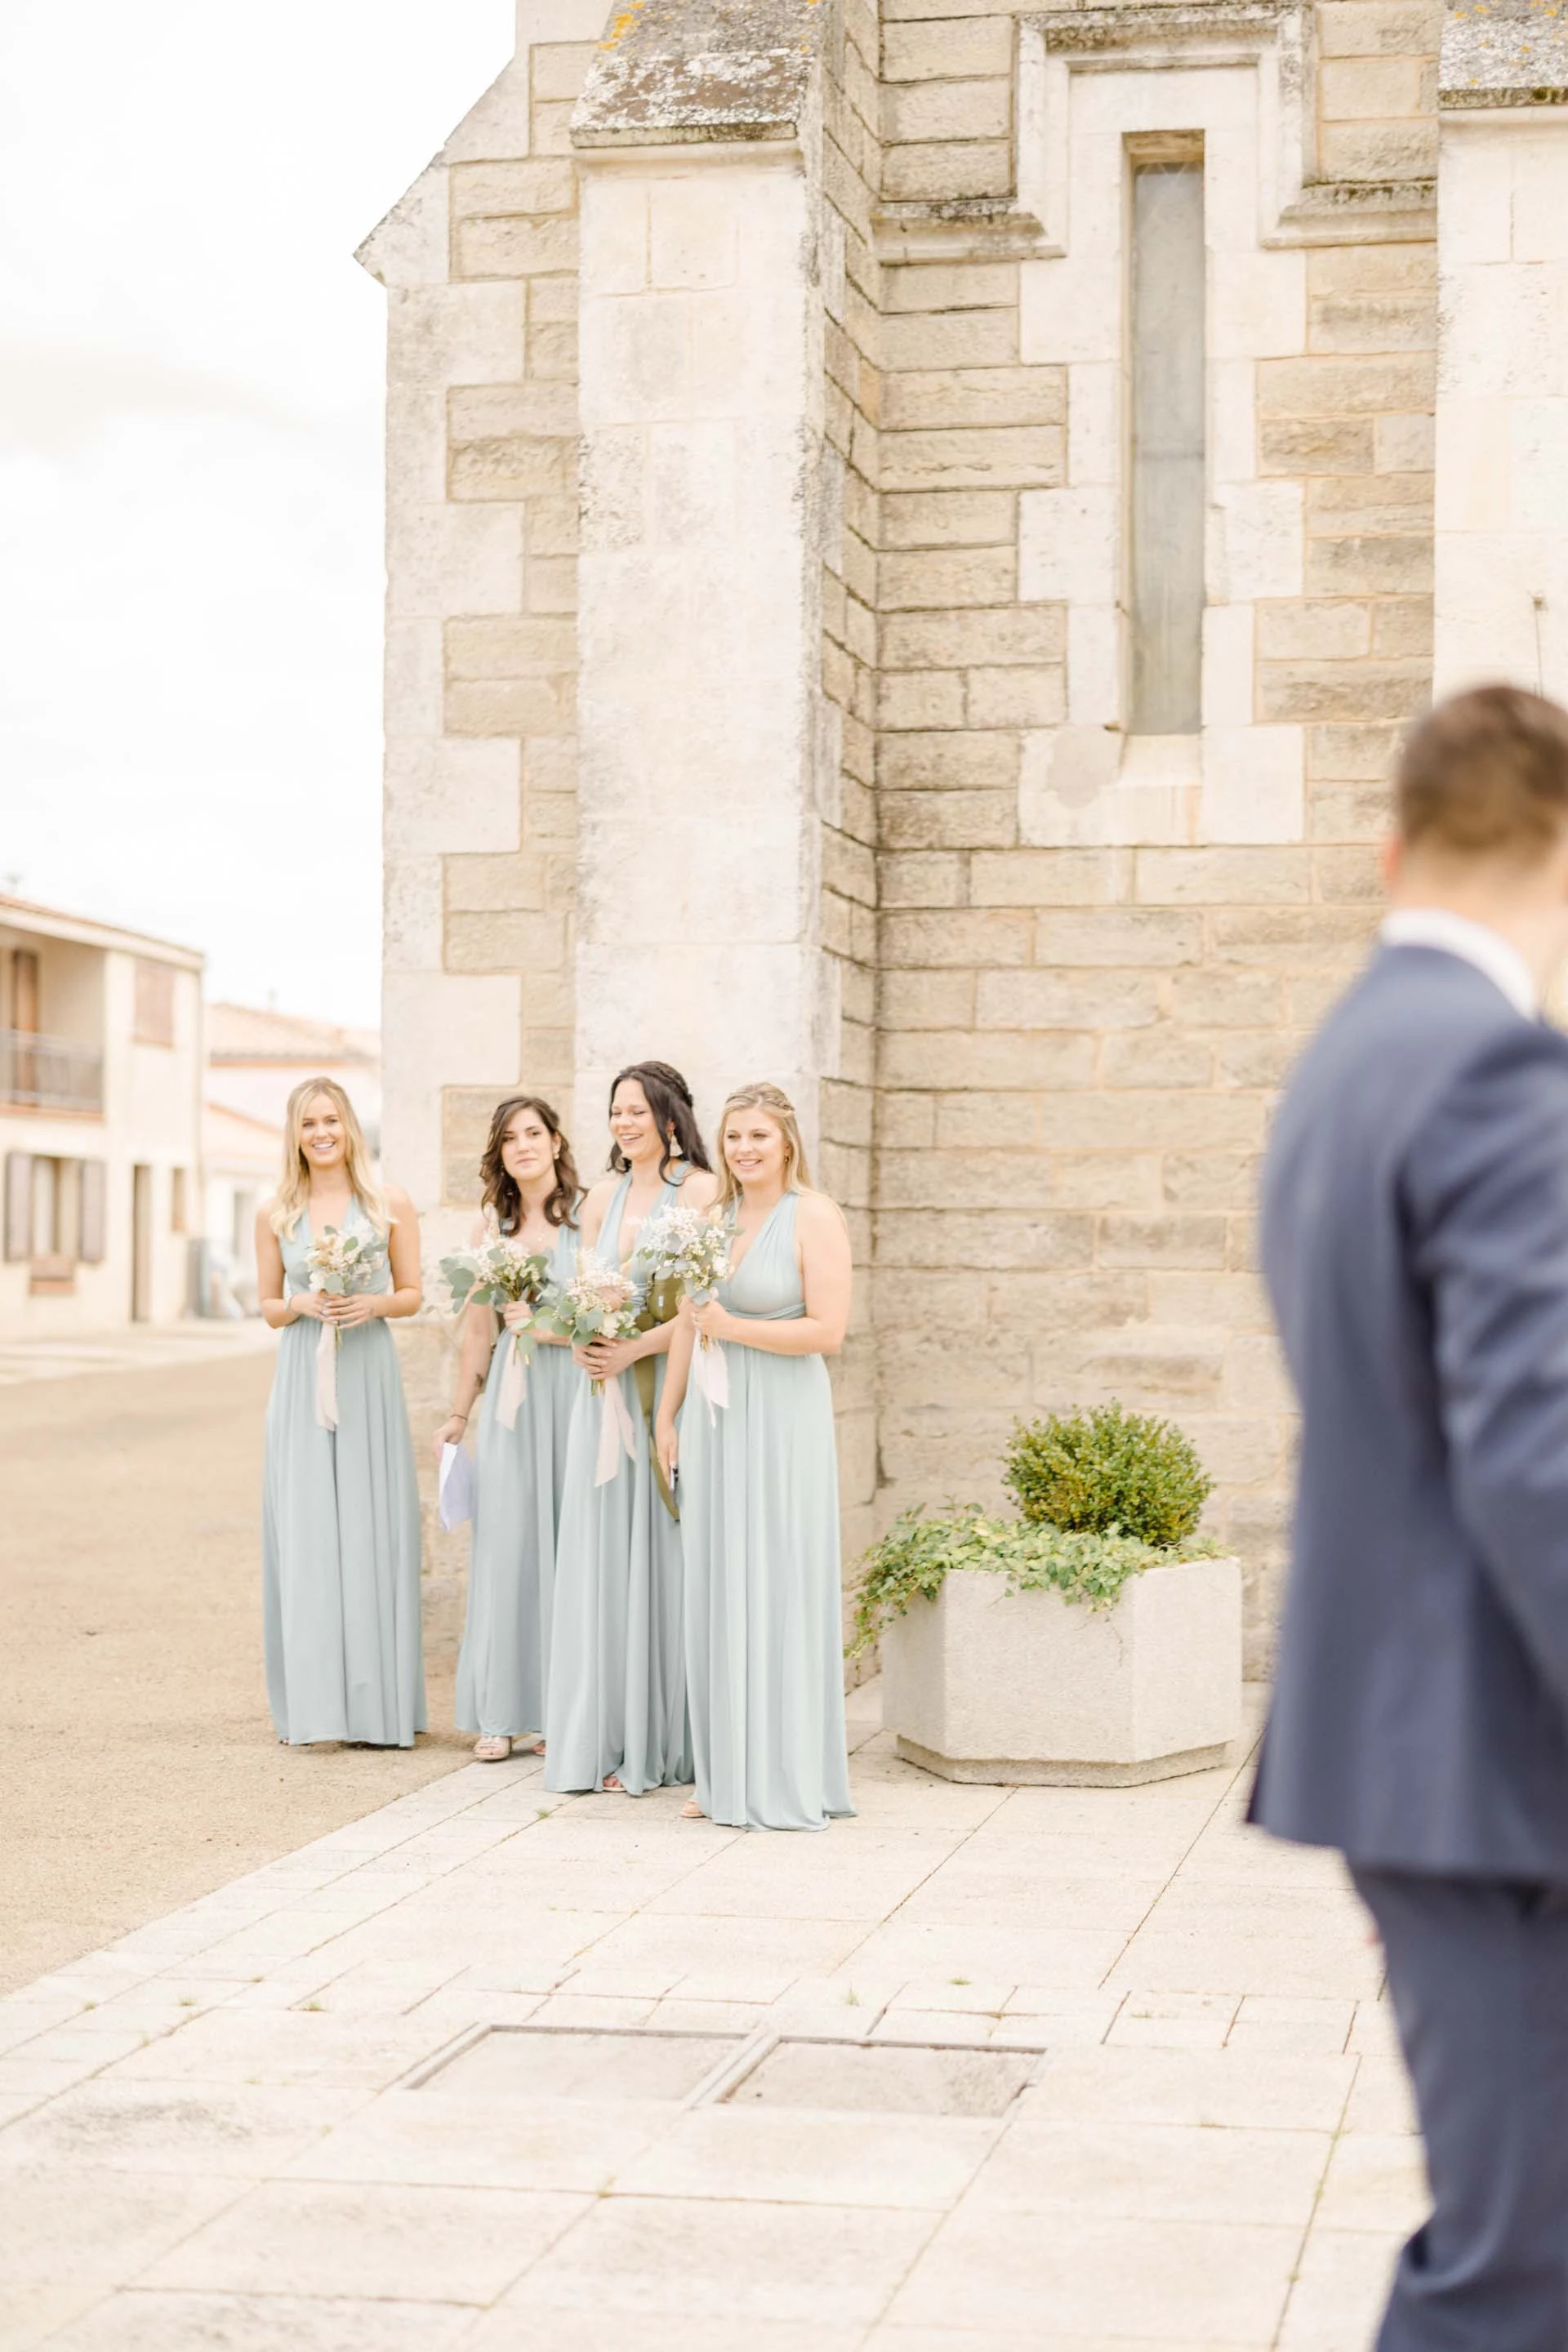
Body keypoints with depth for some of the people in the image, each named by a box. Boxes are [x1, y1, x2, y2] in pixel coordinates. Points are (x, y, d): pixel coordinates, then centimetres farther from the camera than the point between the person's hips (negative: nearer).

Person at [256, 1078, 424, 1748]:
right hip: (301, 1382, 2)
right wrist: (301, 1305, -9)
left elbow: (412, 1293, 7)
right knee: (304, 1532, 0)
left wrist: (373, 1303, -12)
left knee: (370, 1528, -3)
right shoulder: (275, 1213, 7)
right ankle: (311, 1701, 5)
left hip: (368, 1377, -2)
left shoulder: (390, 1205, 2)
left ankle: (376, 1704, 3)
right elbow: (268, 1304, 11)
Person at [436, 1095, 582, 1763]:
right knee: (506, 1540, 1)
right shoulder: (490, 1226, 12)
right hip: (510, 1395, 3)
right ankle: (502, 1712, 6)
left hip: (575, 1389, -3)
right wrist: (458, 1414, 17)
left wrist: (552, 1328, -14)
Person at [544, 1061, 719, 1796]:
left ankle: (662, 1741, 6)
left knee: (660, 1557, -2)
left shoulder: (700, 1191, -6)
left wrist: (634, 1349, -20)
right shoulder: (604, 1195, 13)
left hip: (668, 1384, -6)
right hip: (603, 1387, 6)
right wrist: (582, 1341, -5)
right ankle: (606, 1732, 13)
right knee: (602, 1558, 6)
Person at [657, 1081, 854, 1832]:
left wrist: (732, 1327, -14)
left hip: (781, 1420, -6)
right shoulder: (712, 1219, 12)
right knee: (716, 1592, 7)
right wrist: (668, 1416, 14)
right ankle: (727, 1776, 15)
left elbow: (827, 1330, -13)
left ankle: (787, 1781, 6)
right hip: (713, 1419, 6)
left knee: (777, 1591, -3)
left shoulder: (813, 1217, -6)